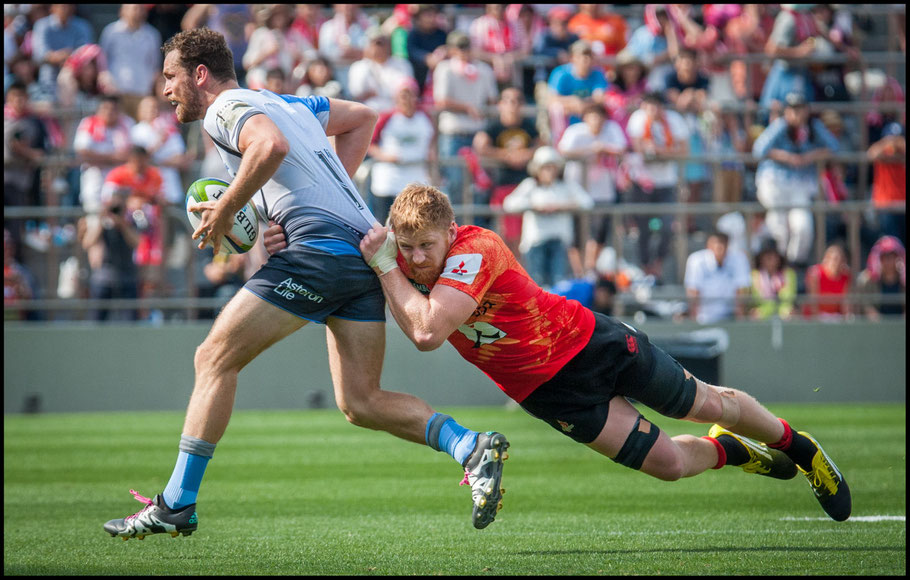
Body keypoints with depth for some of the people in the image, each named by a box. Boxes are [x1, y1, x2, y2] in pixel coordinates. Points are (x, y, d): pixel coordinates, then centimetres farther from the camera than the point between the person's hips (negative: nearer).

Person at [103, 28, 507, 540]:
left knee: (215, 359, -2)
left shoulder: (226, 109, 0)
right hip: (366, 246, 9)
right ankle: (473, 449, -9)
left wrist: (224, 210, -11)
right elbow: (363, 117, 37)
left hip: (321, 244, -9)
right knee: (361, 403, 8)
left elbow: (270, 146, -22)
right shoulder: (283, 104, 28)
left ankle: (178, 503, -3)